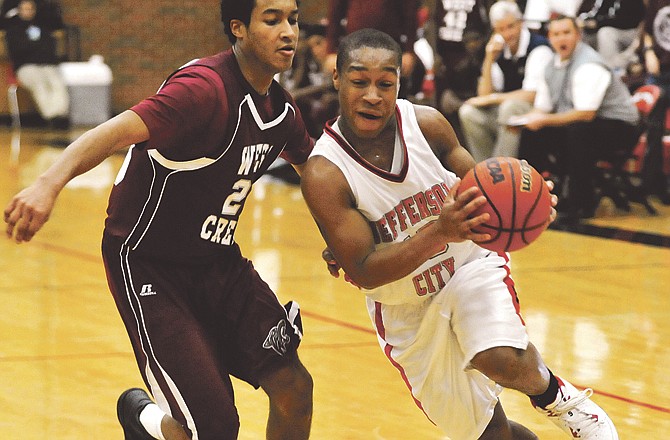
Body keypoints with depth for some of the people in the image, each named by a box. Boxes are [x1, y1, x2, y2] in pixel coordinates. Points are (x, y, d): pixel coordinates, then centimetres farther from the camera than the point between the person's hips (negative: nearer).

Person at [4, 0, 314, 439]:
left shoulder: (280, 107, 1)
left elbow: (315, 164, 24)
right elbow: (120, 129, -41)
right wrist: (50, 183, -57)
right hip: (149, 266, -8)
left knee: (293, 389, -6)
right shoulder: (206, 87, -25)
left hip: (218, 261, 8)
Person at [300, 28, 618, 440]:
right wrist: (440, 231, -40)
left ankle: (555, 395, 3)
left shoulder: (426, 123, -14)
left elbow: (479, 186, 0)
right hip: (407, 309, 0)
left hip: (472, 265, 0)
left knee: (500, 358, -31)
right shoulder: (324, 174, -23)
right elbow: (363, 272, -25)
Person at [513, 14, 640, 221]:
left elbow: (586, 114, -28)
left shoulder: (589, 66, -20)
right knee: (531, 134, -5)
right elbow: (542, 108, 11)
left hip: (618, 129, -8)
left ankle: (582, 202, -24)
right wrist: (523, 119, -10)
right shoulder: (553, 66, 6)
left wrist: (545, 120, -24)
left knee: (578, 131, -37)